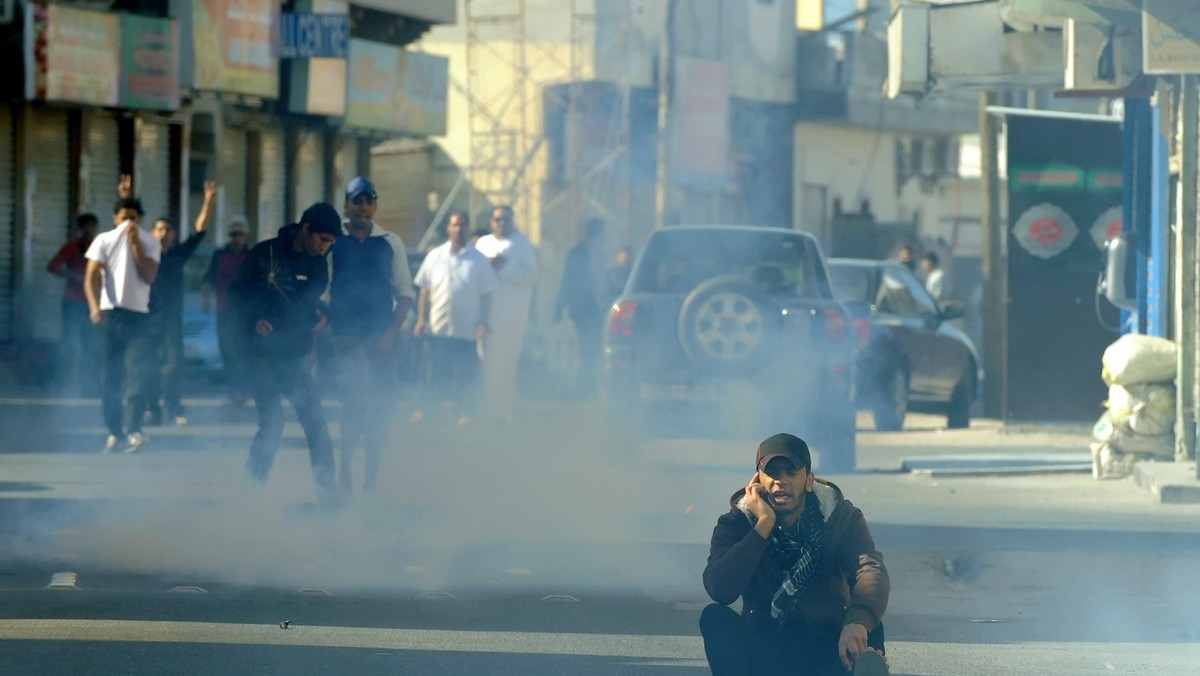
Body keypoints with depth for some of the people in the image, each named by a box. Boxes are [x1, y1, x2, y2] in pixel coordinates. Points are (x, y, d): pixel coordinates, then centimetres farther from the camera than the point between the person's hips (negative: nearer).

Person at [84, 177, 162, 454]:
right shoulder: (104, 241, 6)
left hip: (138, 316, 0)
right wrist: (94, 306, -22)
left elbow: (149, 276, -3)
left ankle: (132, 430, -17)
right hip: (109, 313, 0)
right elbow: (91, 276, -6)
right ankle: (114, 430, 1)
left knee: (138, 373, -11)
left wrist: (136, 244, -10)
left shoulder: (149, 242, 9)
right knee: (111, 375, -1)